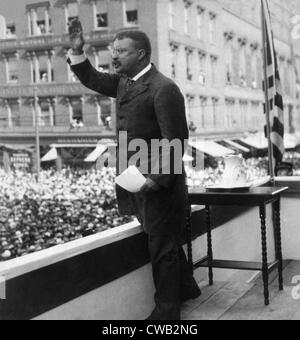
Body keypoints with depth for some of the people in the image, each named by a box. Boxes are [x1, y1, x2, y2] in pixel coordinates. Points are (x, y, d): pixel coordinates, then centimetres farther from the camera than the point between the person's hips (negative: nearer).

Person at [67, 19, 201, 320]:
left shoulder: (163, 89, -18)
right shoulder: (123, 82, 8)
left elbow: (176, 141, -20)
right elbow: (92, 80, 22)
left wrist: (158, 179, -23)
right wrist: (77, 52, 7)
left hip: (159, 184, -9)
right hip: (135, 180, 9)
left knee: (163, 246, 3)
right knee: (163, 241, 22)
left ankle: (166, 311, 18)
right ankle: (185, 288, 42)